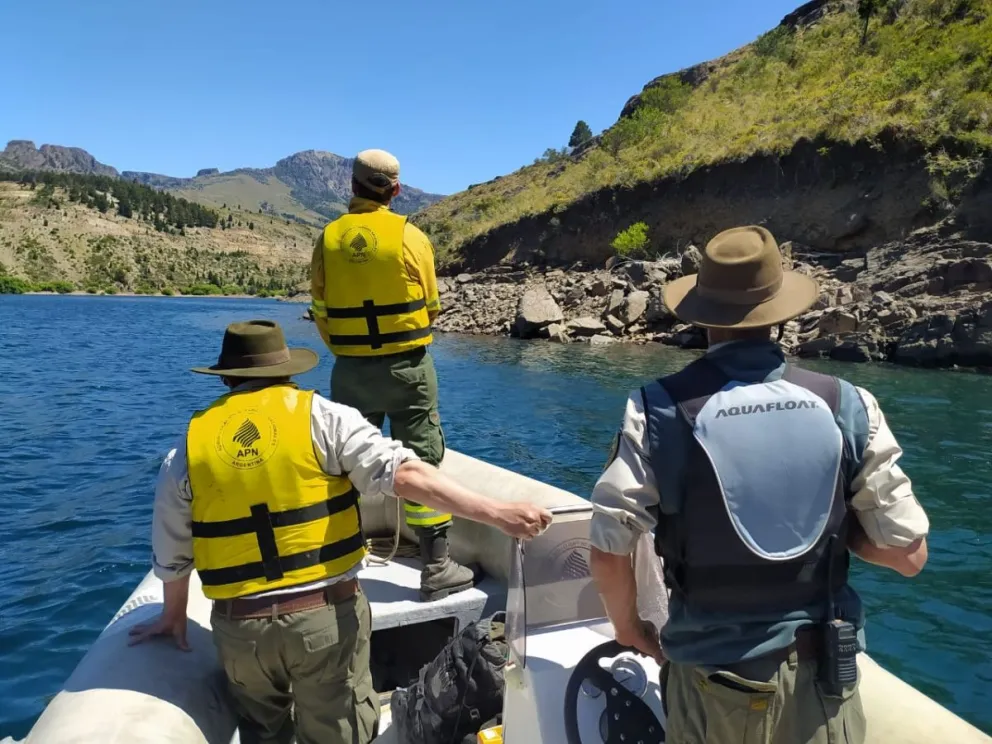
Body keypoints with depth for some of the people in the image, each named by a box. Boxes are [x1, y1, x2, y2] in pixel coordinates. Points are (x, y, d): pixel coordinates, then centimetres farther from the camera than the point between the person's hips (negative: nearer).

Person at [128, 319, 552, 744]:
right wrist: (498, 514, -20)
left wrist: (173, 617, 30)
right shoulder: (320, 416, -6)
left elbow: (171, 557, 12)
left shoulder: (188, 446, 3)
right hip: (326, 614, -2)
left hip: (239, 624, 2)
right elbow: (404, 475, -18)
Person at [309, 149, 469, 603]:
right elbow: (431, 307, 1)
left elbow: (321, 313, 5)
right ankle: (435, 570, 11)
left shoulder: (328, 239, 0)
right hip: (407, 368, -2)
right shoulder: (411, 236, -7)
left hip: (349, 370, 3)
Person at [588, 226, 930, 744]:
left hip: (709, 678, 0)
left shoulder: (661, 409, -14)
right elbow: (908, 553, -4)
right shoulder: (846, 405, -9)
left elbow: (609, 550, -14)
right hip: (820, 679, 1)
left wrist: (628, 625, 4)